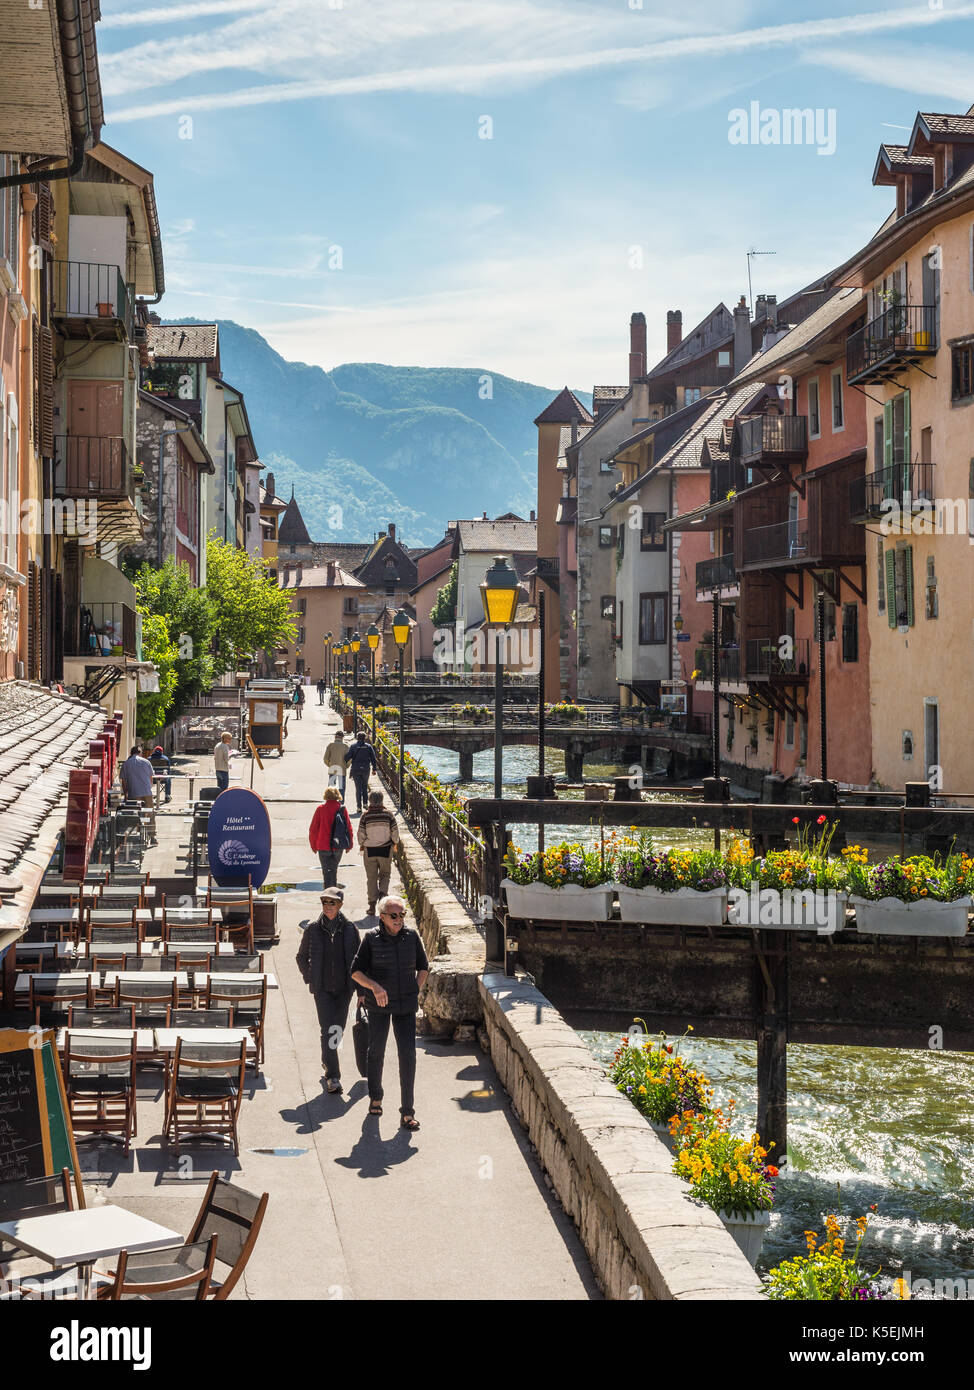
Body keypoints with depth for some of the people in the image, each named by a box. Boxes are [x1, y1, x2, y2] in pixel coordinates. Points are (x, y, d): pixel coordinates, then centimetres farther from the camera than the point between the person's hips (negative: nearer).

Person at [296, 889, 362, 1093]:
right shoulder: (312, 929, -2)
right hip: (322, 989, -2)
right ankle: (332, 1077, -13)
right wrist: (309, 978, 2)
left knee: (338, 1029, 11)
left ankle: (327, 1061, 38)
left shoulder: (350, 929, 0)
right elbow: (301, 957, 12)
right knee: (328, 1030, -11)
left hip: (344, 988, 2)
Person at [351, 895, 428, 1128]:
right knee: (376, 1052, 12)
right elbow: (356, 971, -8)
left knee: (408, 1055, -8)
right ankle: (375, 1098, 36)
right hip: (379, 1004, -1)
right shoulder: (371, 938, -8)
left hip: (406, 1005, 1)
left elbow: (423, 967, 13)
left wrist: (417, 991, 2)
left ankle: (407, 1112, -4)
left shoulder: (412, 936, -2)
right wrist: (374, 986, -25)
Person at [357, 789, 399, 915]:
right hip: (385, 850, 0)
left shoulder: (366, 816, -9)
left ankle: (372, 904, 7)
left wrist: (362, 845, 13)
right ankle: (383, 893, -8)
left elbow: (361, 834, -6)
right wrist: (395, 843, 15)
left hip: (369, 851, 0)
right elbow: (395, 832, -4)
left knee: (371, 878, 10)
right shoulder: (388, 814, -8)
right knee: (385, 875, 17)